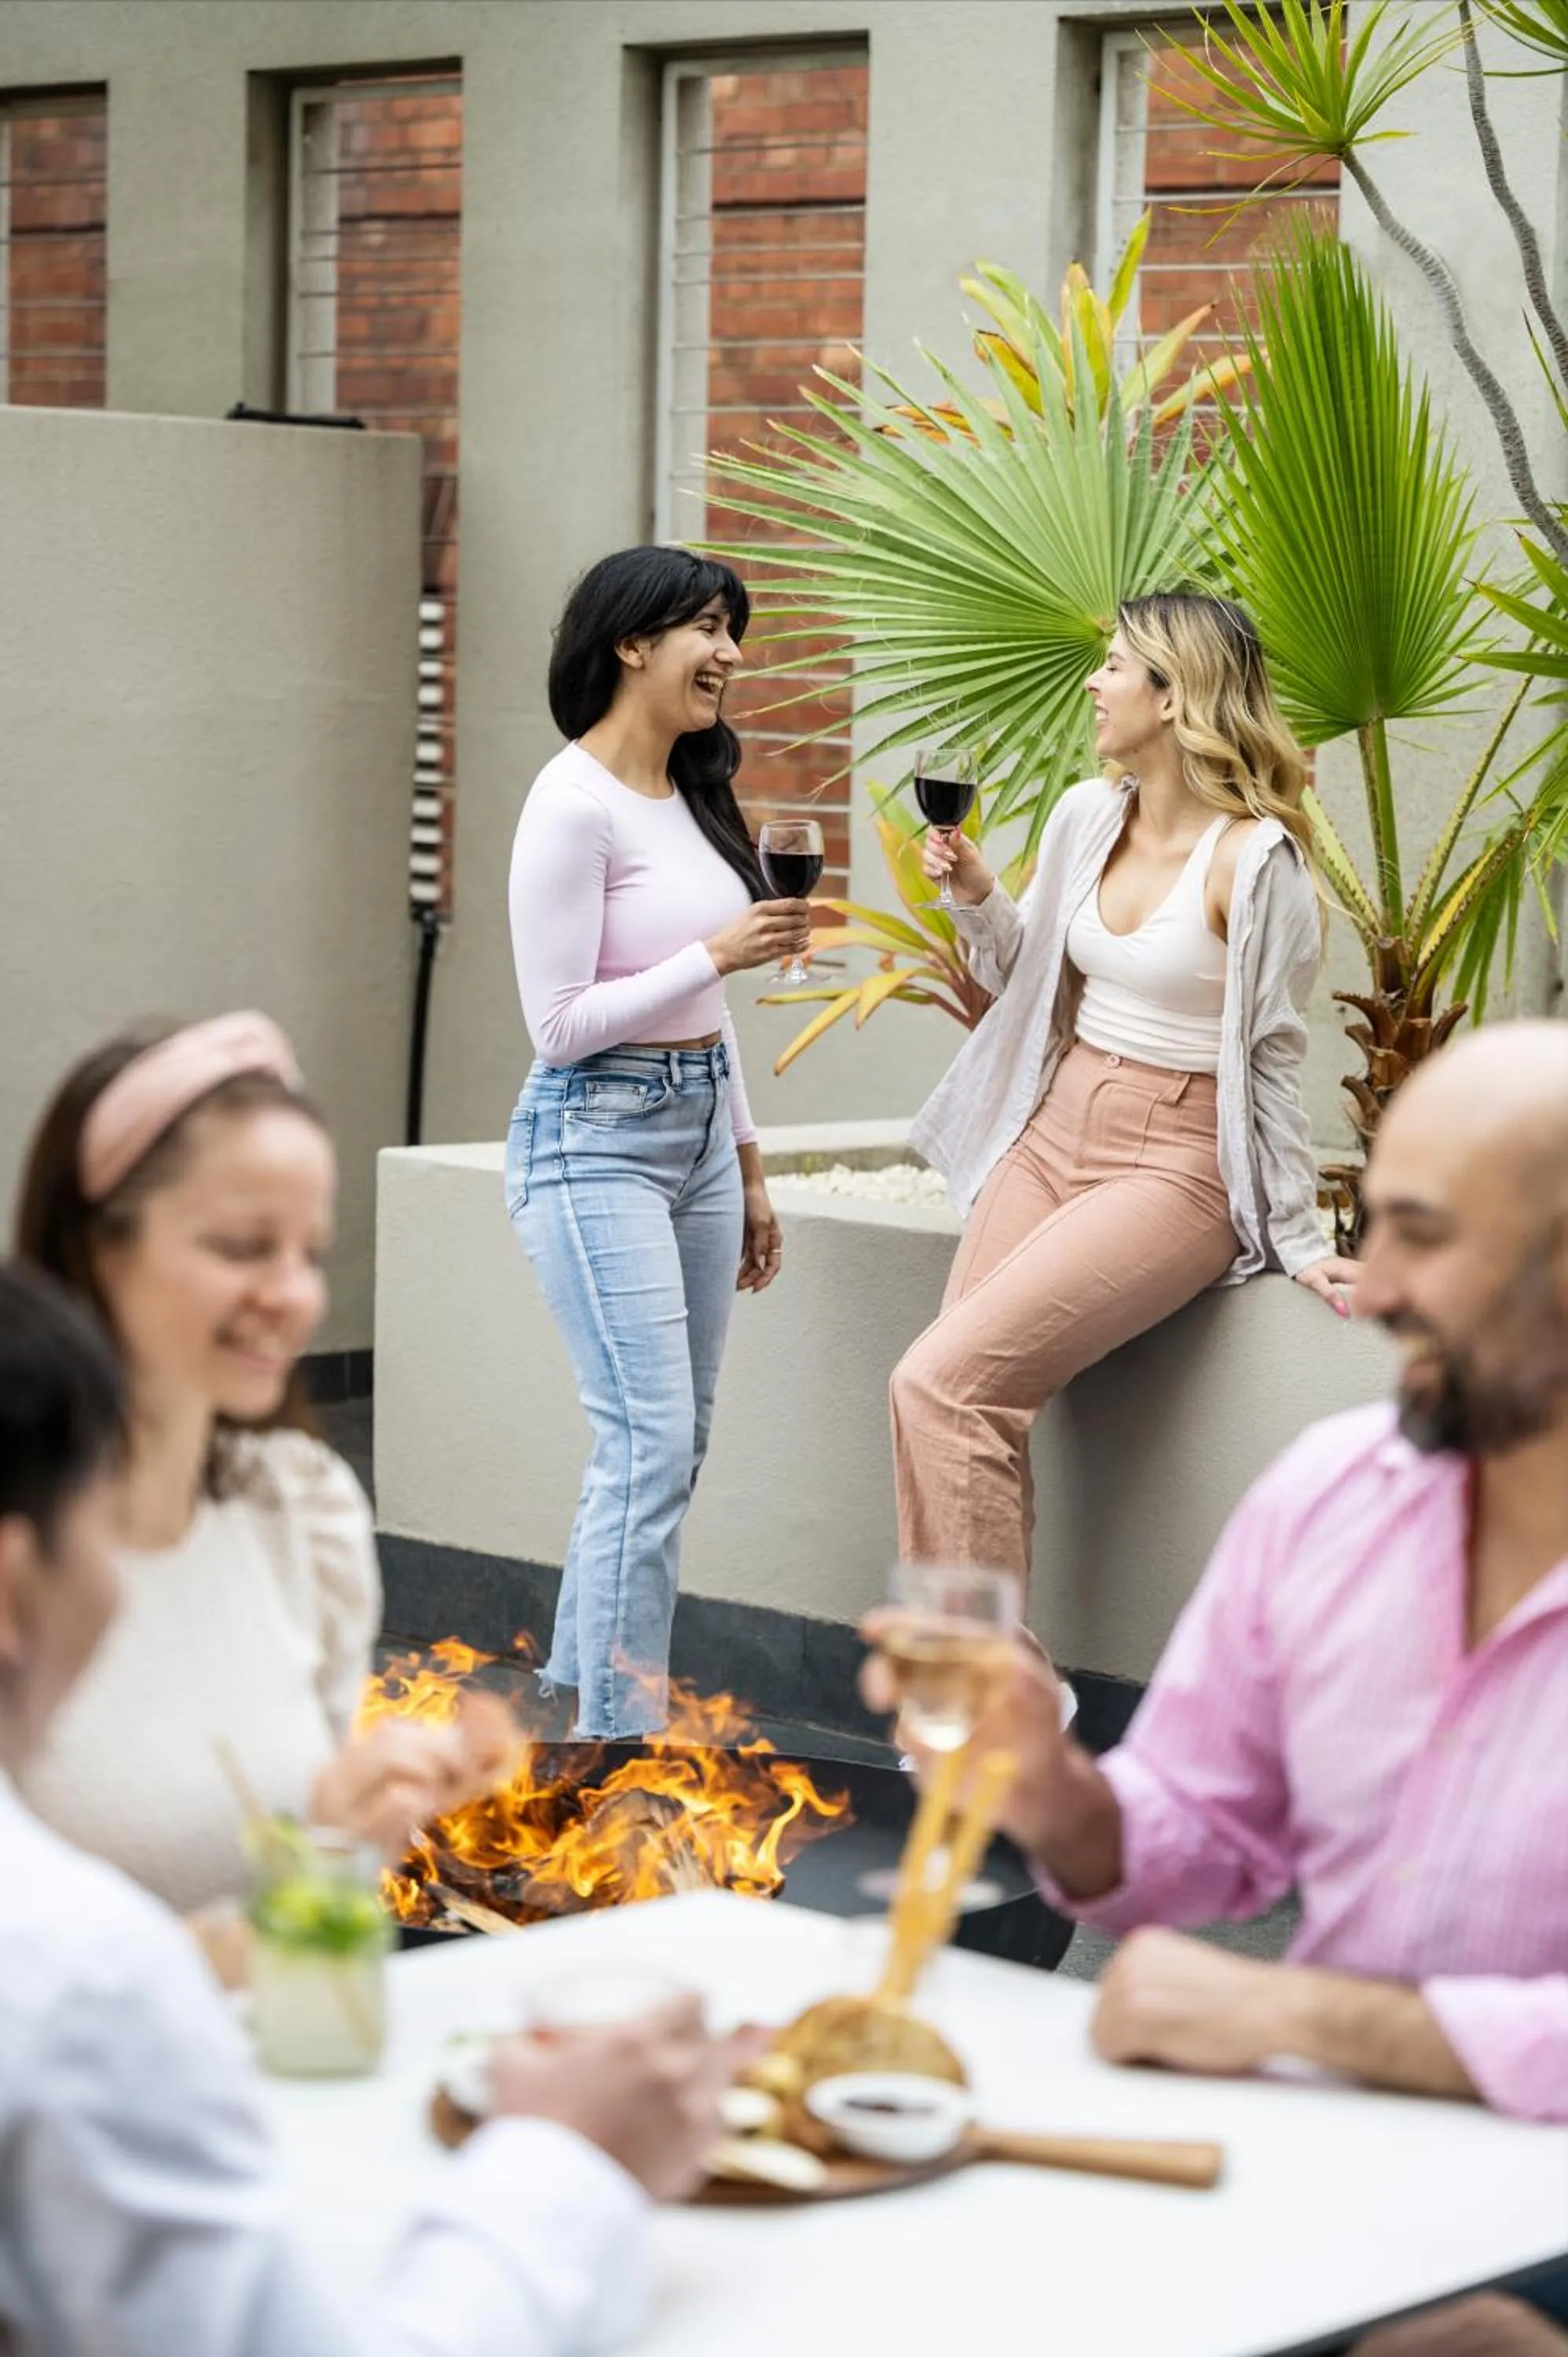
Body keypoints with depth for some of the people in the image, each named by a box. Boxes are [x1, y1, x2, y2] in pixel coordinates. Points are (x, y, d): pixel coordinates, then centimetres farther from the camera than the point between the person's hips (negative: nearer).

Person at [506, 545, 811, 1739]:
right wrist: (720, 954, -19)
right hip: (598, 1138, -9)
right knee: (654, 1442, -14)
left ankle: (573, 1690, 19)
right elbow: (560, 1022, -16)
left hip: (699, 1131, 9)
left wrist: (747, 1166, 19)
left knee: (670, 1447, 9)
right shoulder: (574, 804, -14)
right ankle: (619, 1733, -9)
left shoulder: (693, 795, 12)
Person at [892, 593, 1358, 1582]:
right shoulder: (1086, 817, 6)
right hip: (1051, 1132, 7)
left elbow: (1273, 1057, -9)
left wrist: (1303, 1241, -8)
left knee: (943, 1383, -19)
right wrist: (977, 897, 0)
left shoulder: (1256, 860, -15)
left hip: (1171, 1166, -7)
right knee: (968, 1405, -7)